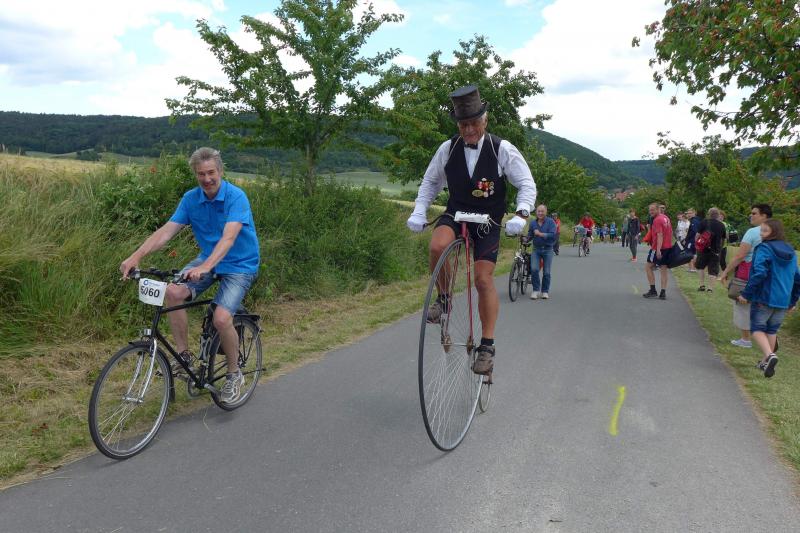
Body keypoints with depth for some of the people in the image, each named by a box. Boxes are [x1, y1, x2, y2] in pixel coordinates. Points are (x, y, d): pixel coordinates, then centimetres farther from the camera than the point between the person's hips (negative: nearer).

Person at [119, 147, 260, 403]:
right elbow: (166, 231, -9)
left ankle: (234, 374, 2)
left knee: (221, 318, -25)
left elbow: (228, 237, -33)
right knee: (173, 292, -21)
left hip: (239, 265, -5)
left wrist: (205, 267, -48)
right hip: (208, 260, 5)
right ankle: (184, 354, -3)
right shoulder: (191, 199, -3)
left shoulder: (236, 197, -20)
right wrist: (136, 256, -24)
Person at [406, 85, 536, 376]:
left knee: (484, 279, -10)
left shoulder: (502, 150, -11)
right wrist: (419, 212, -4)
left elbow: (527, 184, -8)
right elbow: (430, 181, 9)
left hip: (487, 221, -1)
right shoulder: (448, 149, -4)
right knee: (437, 246, -32)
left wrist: (521, 215, -25)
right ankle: (444, 298, -5)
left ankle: (487, 345, 0)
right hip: (455, 213, 2)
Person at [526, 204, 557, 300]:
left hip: (547, 250, -2)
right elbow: (529, 236, 14)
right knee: (534, 269, -15)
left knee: (546, 272, 1)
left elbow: (553, 235, -16)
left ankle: (545, 291, 16)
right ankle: (535, 290, -2)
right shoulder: (533, 223, 6)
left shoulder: (551, 222, -5)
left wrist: (540, 234, -20)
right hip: (536, 249, 2)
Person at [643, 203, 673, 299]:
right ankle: (663, 293, 6)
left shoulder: (657, 220, -14)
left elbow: (660, 235, -23)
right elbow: (670, 232, 20)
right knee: (664, 269, 8)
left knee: (648, 267, 3)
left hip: (658, 248, -8)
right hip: (668, 247, 8)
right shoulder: (666, 218, 13)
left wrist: (658, 250, -28)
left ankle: (653, 290, 0)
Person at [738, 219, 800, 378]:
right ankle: (765, 362, 23)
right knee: (772, 330, 17)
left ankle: (769, 355, -22)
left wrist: (746, 294, -17)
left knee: (757, 328, 1)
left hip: (763, 298, -6)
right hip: (783, 301, 6)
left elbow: (759, 274, -21)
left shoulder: (764, 249, -11)